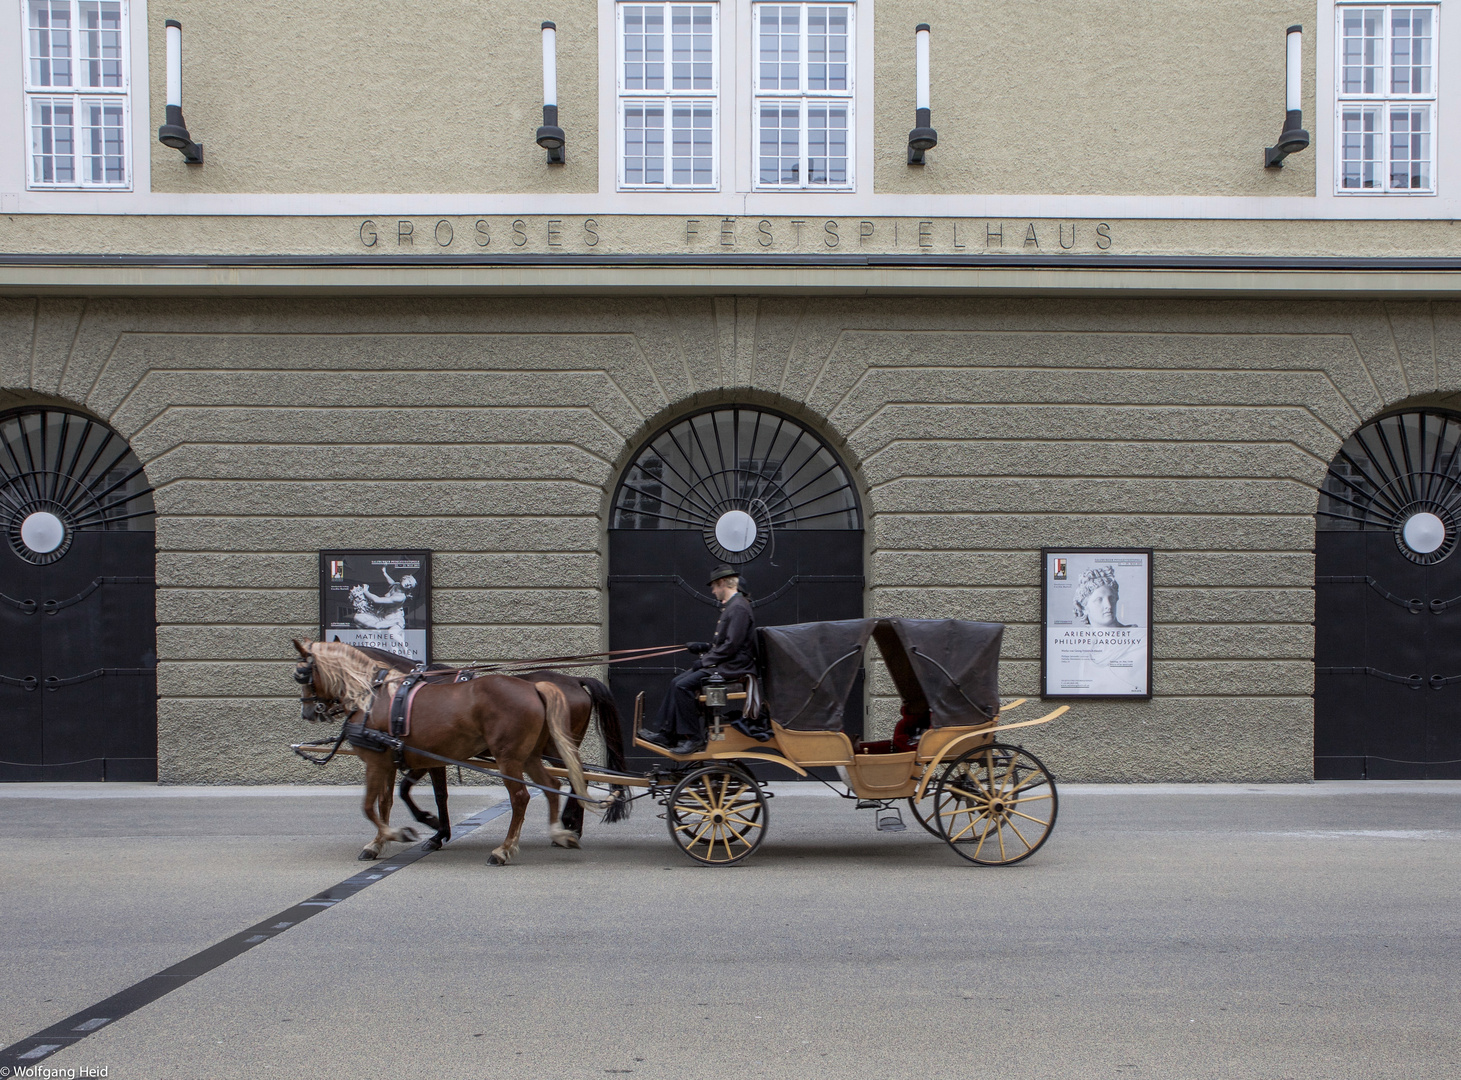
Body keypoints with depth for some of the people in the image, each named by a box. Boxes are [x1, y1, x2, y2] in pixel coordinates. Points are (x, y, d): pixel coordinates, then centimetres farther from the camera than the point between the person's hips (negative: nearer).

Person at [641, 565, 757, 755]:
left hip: (732, 667, -11)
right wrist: (705, 649, 10)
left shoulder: (739, 607, -15)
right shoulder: (730, 605, 19)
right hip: (724, 663, 11)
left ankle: (694, 738, -13)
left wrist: (706, 661, -16)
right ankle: (666, 734, 5)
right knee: (676, 682, 4)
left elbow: (732, 645, -22)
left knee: (683, 685, -20)